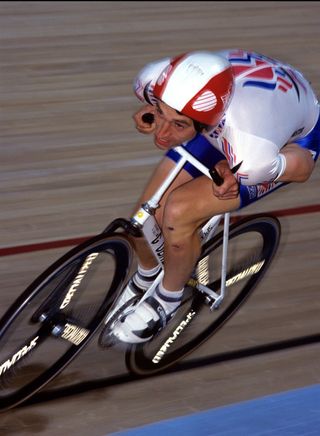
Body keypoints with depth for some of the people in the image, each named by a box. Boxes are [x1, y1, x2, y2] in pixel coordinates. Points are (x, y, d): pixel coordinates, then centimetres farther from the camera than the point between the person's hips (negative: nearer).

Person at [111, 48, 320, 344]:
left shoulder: (249, 156, -45)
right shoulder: (156, 79, -33)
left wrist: (232, 173, -25)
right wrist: (152, 114, -20)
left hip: (293, 139, -4)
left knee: (178, 212, -22)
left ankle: (168, 299, 9)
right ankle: (145, 278, 31)